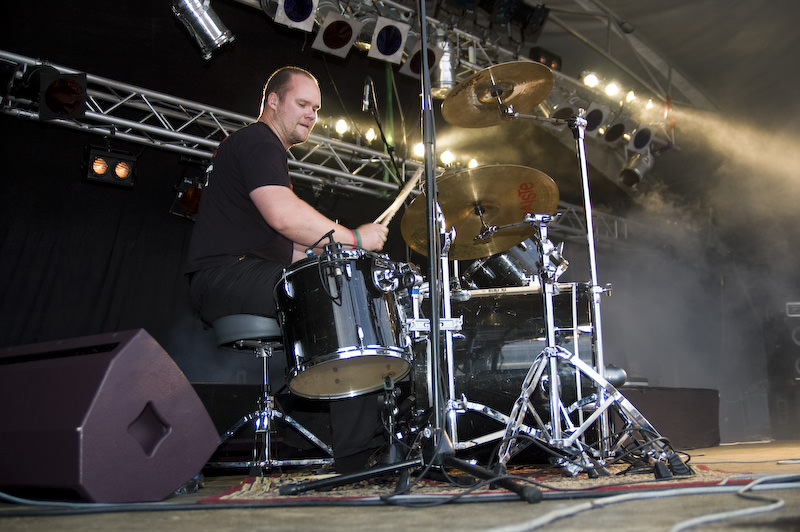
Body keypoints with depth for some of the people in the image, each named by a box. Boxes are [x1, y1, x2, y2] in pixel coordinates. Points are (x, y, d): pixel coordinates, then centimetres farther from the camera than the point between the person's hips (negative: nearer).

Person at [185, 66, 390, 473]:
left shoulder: (271, 151, 29)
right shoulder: (256, 141, -4)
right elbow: (283, 214, -23)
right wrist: (354, 238, -14)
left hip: (253, 277, 11)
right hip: (226, 275, -11)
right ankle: (357, 451, -25)